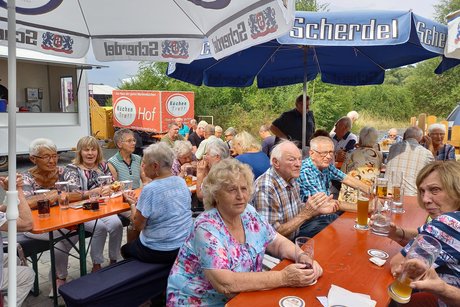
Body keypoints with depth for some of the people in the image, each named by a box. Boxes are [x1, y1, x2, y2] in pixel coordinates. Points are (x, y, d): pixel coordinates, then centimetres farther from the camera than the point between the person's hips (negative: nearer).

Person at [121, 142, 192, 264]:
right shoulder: (182, 182, -3)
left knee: (125, 249, 26)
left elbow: (138, 225, -15)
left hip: (159, 253, -6)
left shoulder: (150, 190, -23)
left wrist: (133, 204, 2)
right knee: (133, 244, 32)